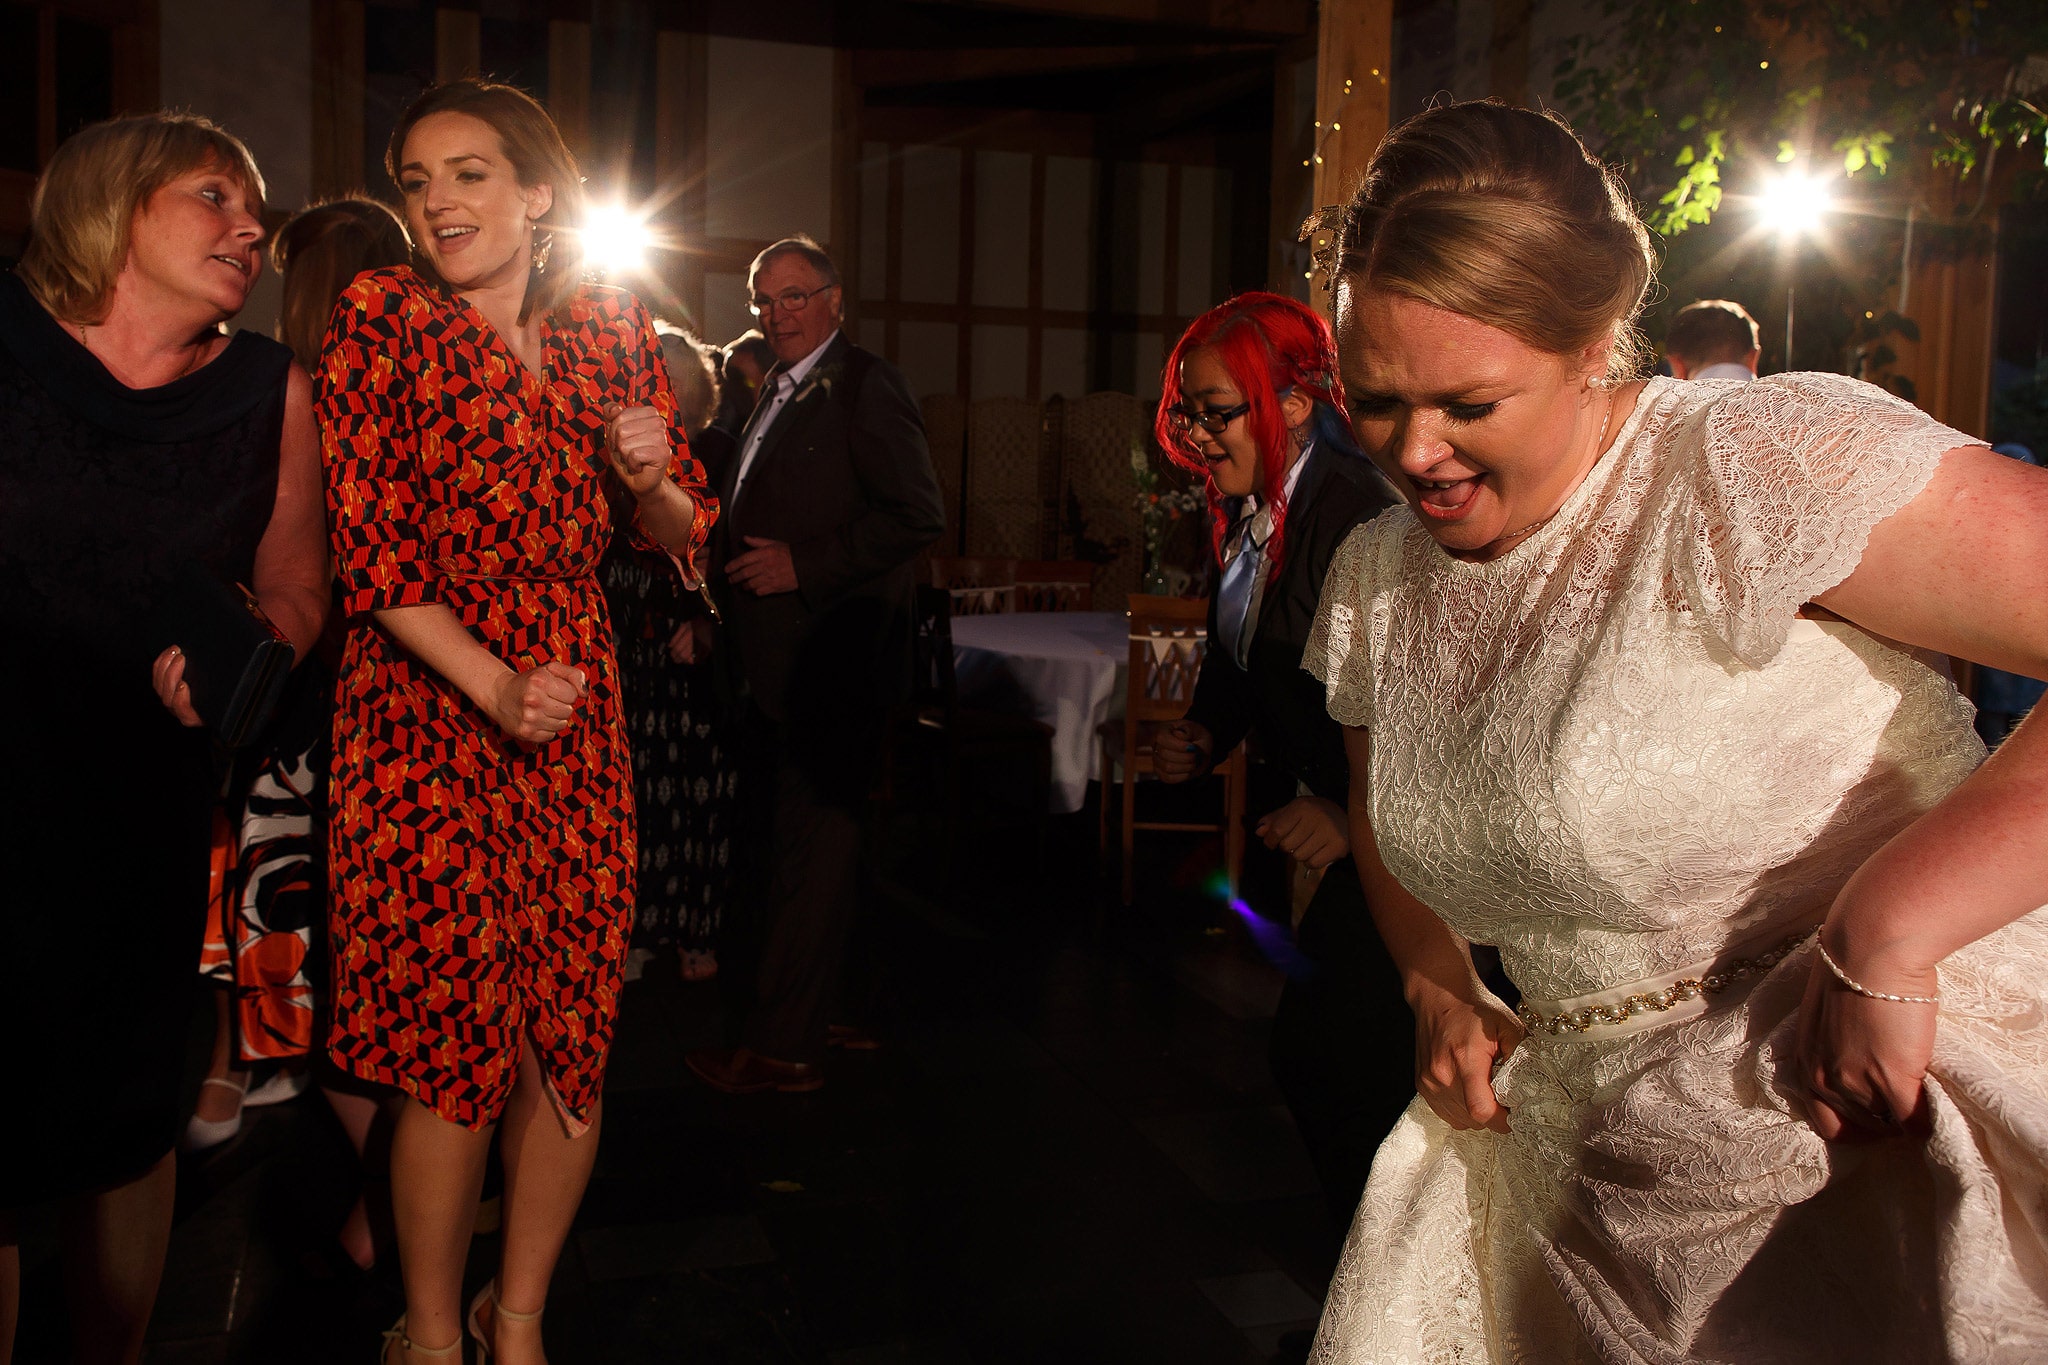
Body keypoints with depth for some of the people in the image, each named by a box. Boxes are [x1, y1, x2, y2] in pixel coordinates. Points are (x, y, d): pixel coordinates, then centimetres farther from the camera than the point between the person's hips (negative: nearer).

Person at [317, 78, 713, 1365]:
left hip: (576, 707, 3)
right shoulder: (381, 317, -3)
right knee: (458, 1038, -2)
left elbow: (685, 531, 11)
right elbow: (369, 547, -7)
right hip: (425, 705, -3)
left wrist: (653, 477, -11)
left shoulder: (613, 327, 6)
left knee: (573, 1038, 5)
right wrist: (494, 686, -15)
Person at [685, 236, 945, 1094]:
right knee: (782, 840, 16)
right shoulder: (775, 392, 19)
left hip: (829, 661, -9)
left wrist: (803, 567, -18)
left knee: (813, 848, -4)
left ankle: (782, 1047, 3)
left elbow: (917, 516, -17)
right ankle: (811, 1010, 28)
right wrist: (730, 572, 11)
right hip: (776, 661, 10)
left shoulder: (865, 386, -9)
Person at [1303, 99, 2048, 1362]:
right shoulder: (1374, 581, 5)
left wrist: (1882, 938, -27)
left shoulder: (1768, 468, -17)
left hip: (1896, 1136, -6)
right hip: (1589, 1156, 6)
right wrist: (1440, 984, 9)